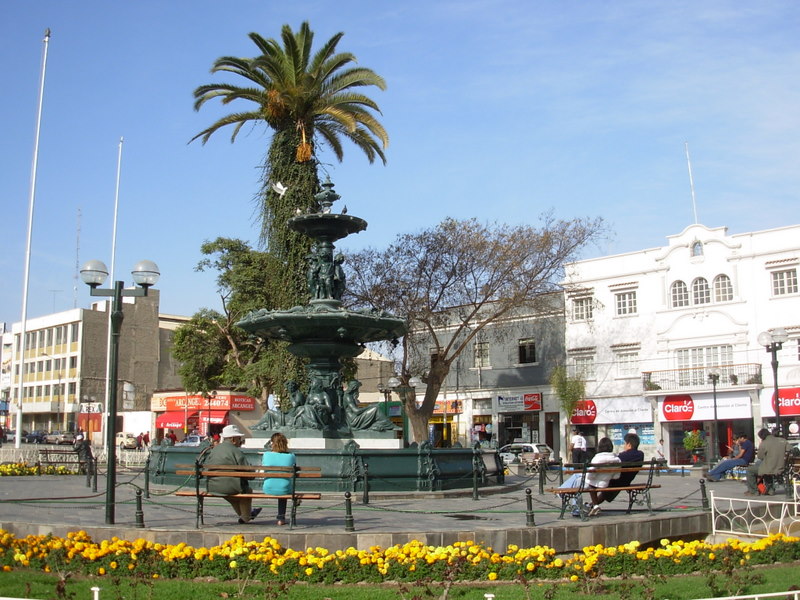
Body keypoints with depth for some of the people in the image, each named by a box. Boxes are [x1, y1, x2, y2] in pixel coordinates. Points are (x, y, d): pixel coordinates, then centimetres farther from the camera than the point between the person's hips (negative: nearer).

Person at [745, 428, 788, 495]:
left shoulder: (764, 444, -14)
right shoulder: (783, 441, 0)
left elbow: (760, 457, -5)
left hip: (769, 470, -7)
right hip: (781, 469, 7)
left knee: (749, 470, 9)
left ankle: (753, 491, 10)